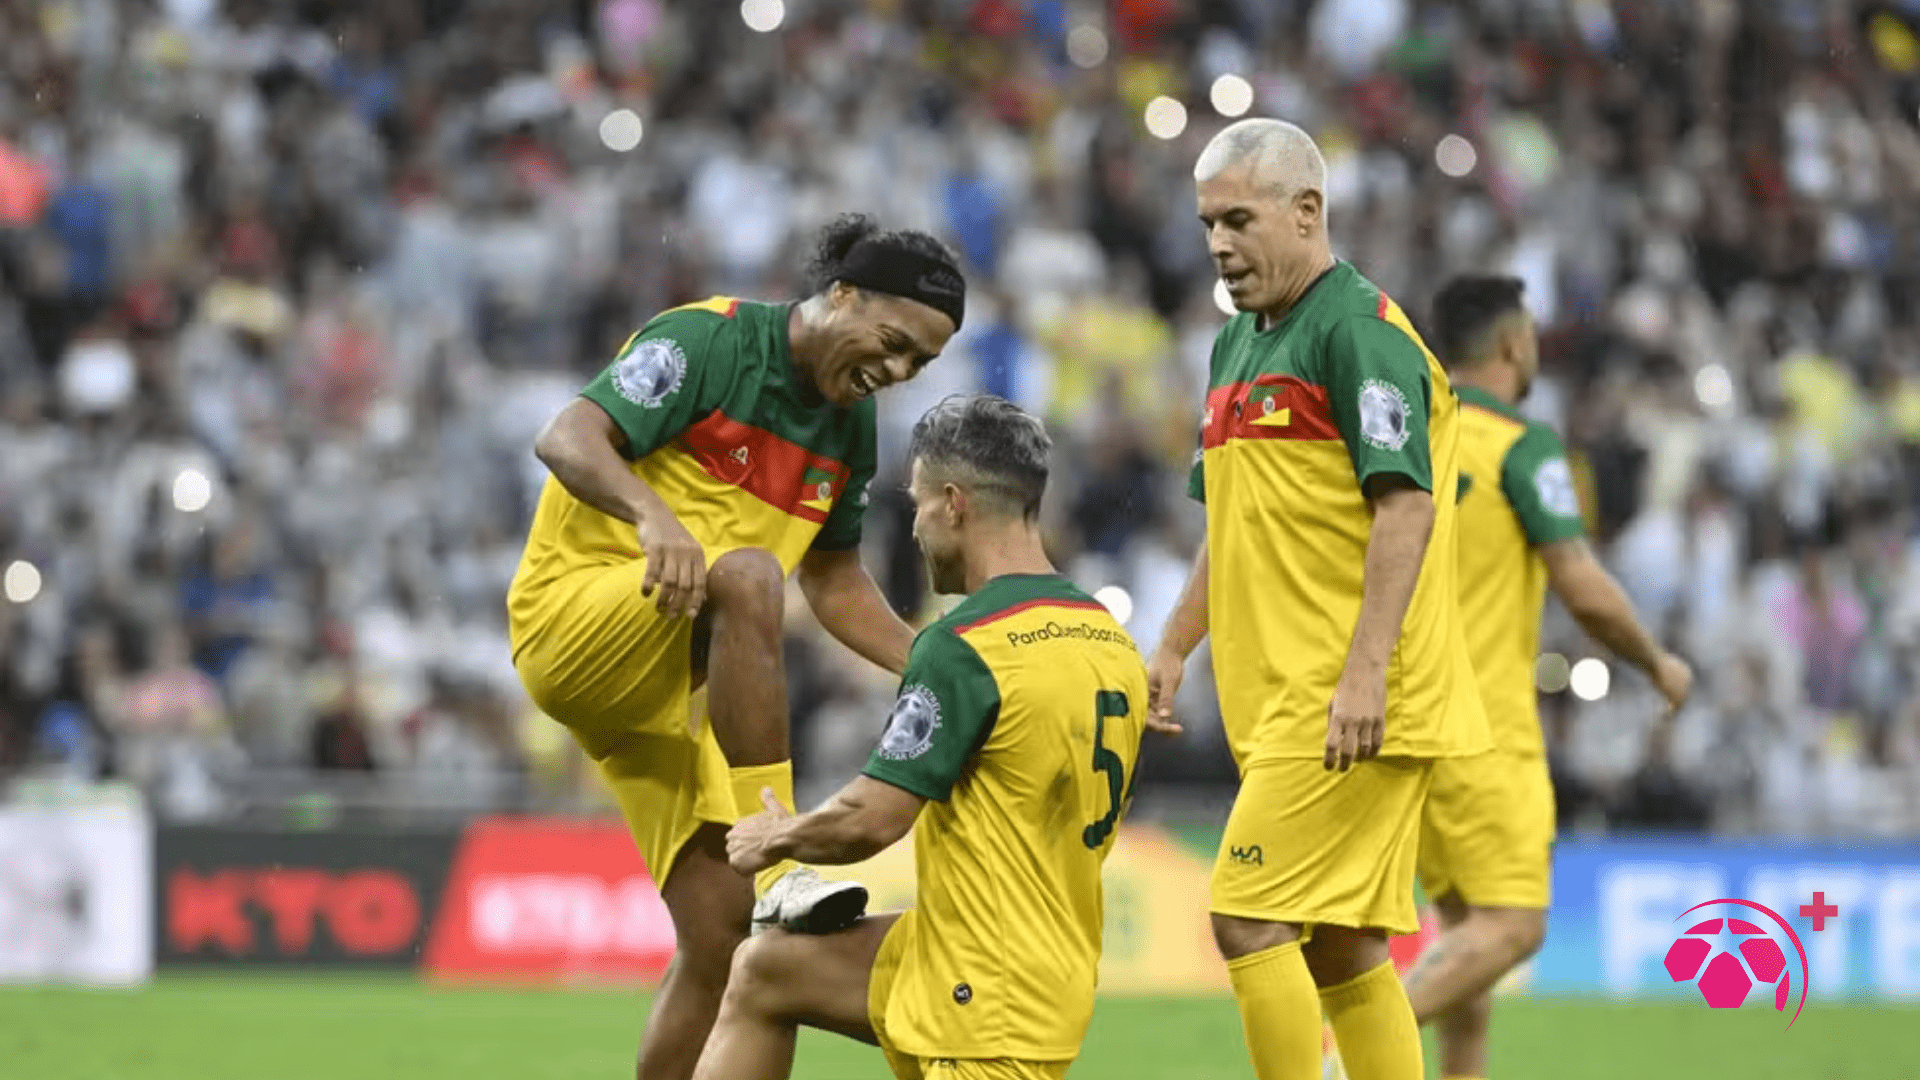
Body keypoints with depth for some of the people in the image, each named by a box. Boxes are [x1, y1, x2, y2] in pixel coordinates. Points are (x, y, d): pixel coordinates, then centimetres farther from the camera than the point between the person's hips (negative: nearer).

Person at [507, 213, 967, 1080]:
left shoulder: (851, 430, 11)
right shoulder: (706, 341, -11)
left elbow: (834, 583, 23)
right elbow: (566, 439, -22)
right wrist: (653, 514, -41)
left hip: (673, 685, 8)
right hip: (572, 615, -8)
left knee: (719, 936, -4)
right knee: (746, 575, -37)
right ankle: (776, 871, -39)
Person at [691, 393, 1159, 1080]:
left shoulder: (963, 646, -19)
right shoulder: (1114, 644, 8)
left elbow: (873, 820, -19)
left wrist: (777, 839, 2)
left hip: (992, 1001, -9)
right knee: (764, 971, 18)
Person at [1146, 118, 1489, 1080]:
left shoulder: (1358, 330, -11)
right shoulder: (1239, 345, 18)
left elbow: (1407, 502, -20)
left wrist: (1364, 671, -26)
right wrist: (1174, 649, 20)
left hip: (1350, 709, -9)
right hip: (1281, 701, 9)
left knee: (1249, 918, -14)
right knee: (1341, 947, 9)